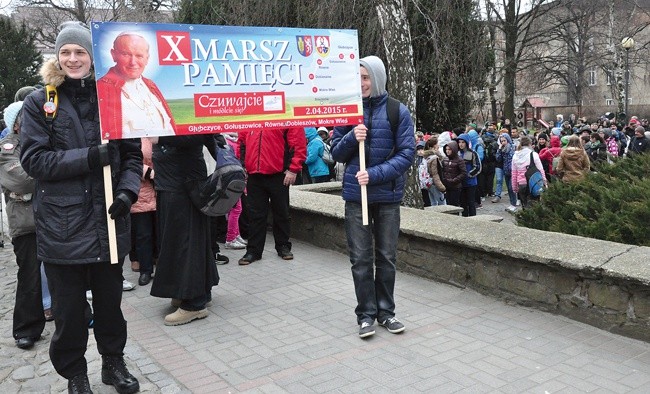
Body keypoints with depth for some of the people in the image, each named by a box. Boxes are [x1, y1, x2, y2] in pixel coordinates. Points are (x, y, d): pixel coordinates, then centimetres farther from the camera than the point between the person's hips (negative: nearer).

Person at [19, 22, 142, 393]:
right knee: (69, 307, 10)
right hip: (63, 223, -1)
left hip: (109, 221, 2)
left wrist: (128, 191, -10)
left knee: (110, 299, 14)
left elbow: (133, 153, 6)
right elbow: (34, 159, -7)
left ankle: (114, 361, 35)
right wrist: (89, 157, -19)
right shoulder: (40, 102, 0)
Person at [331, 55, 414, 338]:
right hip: (356, 194, 1)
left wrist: (375, 174, -19)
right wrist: (351, 138, -15)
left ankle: (385, 311, 26)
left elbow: (407, 153, -8)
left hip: (388, 195, -1)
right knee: (361, 258, 5)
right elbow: (336, 152, 6)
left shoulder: (397, 111, -3)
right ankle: (366, 314, 18)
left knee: (386, 257, 11)